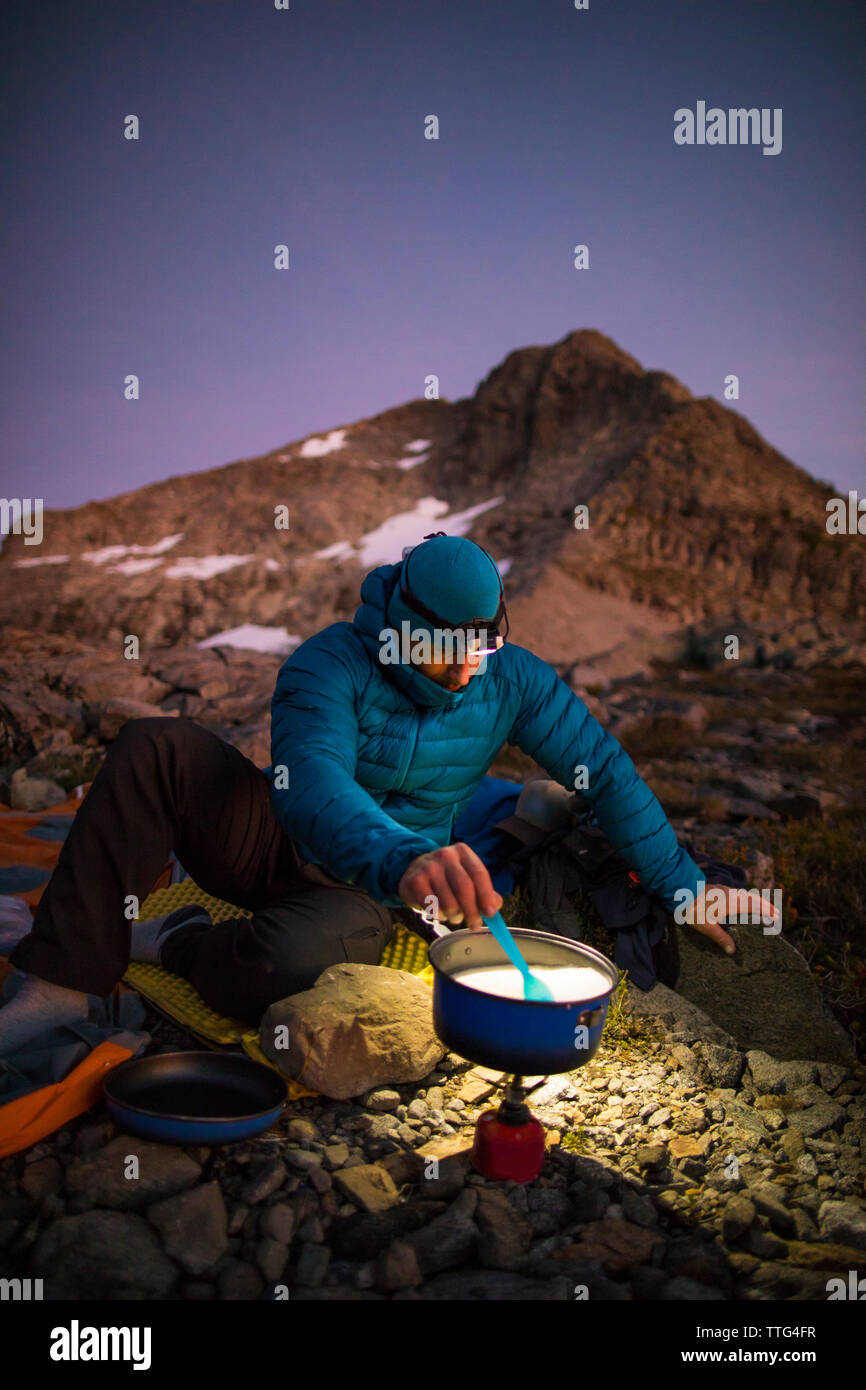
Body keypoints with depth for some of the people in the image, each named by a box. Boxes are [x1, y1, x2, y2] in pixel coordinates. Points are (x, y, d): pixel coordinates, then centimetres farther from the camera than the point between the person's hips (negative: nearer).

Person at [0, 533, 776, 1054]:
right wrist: (401, 857, -59)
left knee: (282, 970, -37)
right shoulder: (332, 665, -20)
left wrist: (681, 883, -7)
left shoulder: (512, 680, -8)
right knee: (154, 749, -29)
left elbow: (607, 773, -3)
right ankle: (63, 985, -23)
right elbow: (312, 784, -38)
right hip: (279, 847, 0)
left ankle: (173, 943, -1)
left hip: (362, 892, 1)